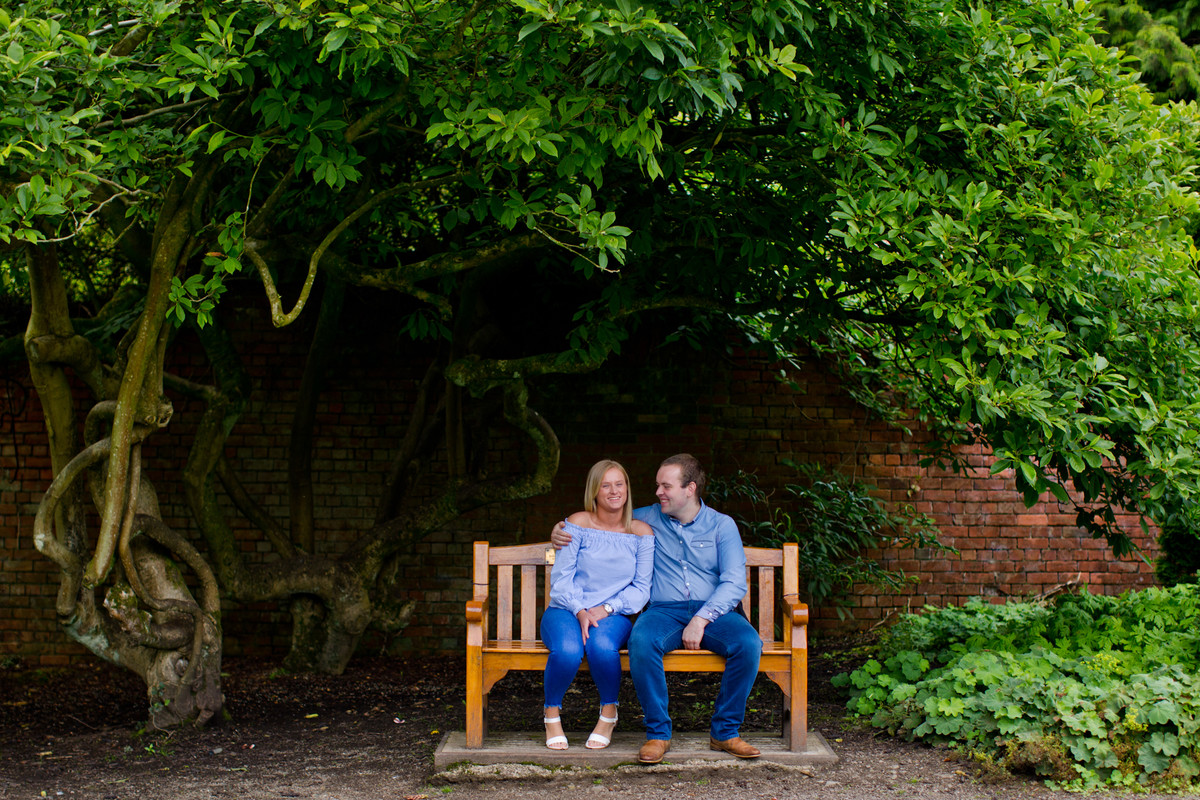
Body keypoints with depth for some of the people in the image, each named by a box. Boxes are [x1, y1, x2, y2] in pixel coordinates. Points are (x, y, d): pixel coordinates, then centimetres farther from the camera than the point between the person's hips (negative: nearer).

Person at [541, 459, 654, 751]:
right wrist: (580, 612, -18)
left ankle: (609, 713, -7)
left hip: (613, 615, 1)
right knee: (567, 651, -35)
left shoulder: (641, 533, 6)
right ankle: (552, 714, -5)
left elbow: (641, 589, 4)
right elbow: (561, 577, -2)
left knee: (602, 647, -36)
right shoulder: (578, 523, 1)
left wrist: (606, 609, -12)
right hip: (565, 610, -1)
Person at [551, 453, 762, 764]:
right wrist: (562, 531, 4)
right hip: (665, 611, 0)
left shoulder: (722, 525, 6)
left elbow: (734, 583, -3)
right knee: (641, 641, -35)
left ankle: (725, 731, -14)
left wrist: (701, 620, -17)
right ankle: (658, 732, -21)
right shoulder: (648, 519, 12)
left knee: (749, 643, -32)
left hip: (712, 612, 0)